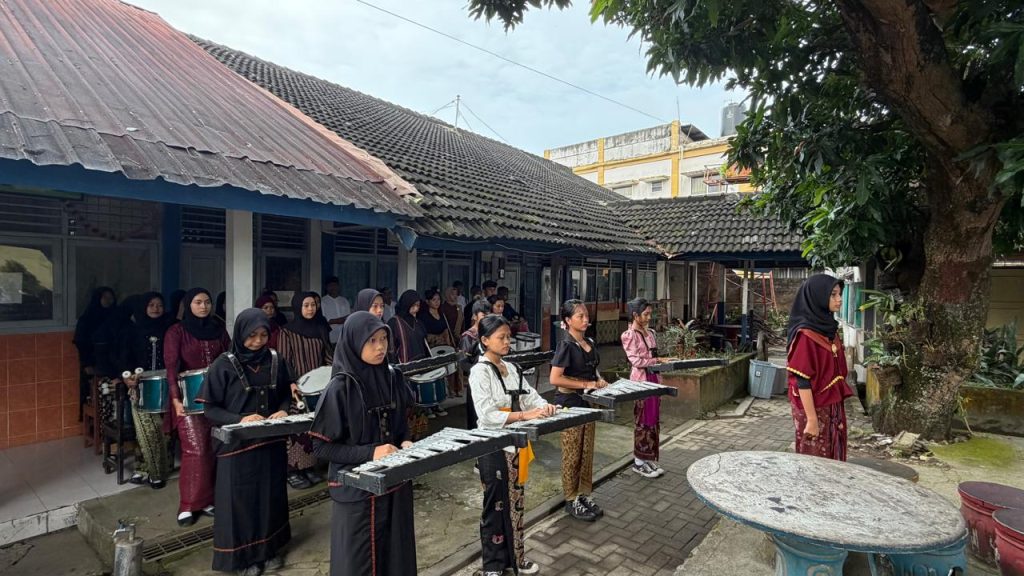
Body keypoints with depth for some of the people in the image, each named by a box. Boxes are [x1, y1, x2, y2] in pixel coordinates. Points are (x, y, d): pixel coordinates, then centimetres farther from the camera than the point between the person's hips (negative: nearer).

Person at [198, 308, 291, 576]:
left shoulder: (274, 360, -2)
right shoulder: (224, 365, -13)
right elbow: (209, 408, -9)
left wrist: (282, 410, -12)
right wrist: (239, 420, -24)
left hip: (271, 442, 4)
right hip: (237, 445, -4)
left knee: (271, 494, 16)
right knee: (241, 498, 8)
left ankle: (270, 549, 36)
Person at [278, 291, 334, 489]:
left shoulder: (320, 329, 10)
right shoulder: (287, 332, -4)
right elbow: (284, 360, -8)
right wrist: (290, 383, -20)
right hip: (298, 387, -4)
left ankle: (310, 467, 18)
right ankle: (292, 471, 8)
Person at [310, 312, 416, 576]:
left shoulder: (392, 378, -1)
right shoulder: (340, 388, -17)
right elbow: (322, 446, -13)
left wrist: (405, 442, -7)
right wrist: (370, 453, -22)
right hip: (357, 488, -5)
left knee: (397, 553, 18)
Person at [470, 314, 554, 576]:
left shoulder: (512, 369, 8)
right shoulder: (480, 372, -16)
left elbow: (529, 395, 8)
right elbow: (486, 414, -23)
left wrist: (544, 406, -14)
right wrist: (524, 415, -29)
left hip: (515, 444, 7)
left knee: (515, 502, 18)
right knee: (497, 505, 7)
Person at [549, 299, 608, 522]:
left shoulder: (590, 343, 7)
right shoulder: (566, 345, -17)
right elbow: (554, 379, -23)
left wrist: (598, 379, 1)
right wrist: (586, 384, -21)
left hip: (587, 403, 8)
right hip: (570, 404, -7)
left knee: (587, 452, 15)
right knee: (572, 454, 4)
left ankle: (584, 495, 29)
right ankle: (571, 500, 19)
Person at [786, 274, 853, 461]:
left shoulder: (830, 330, 7)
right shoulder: (805, 335, -19)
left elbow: (836, 373, 13)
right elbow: (802, 381, -20)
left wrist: (838, 411, 15)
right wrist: (812, 419, -19)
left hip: (833, 408, 8)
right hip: (814, 410, -8)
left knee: (832, 460, 13)